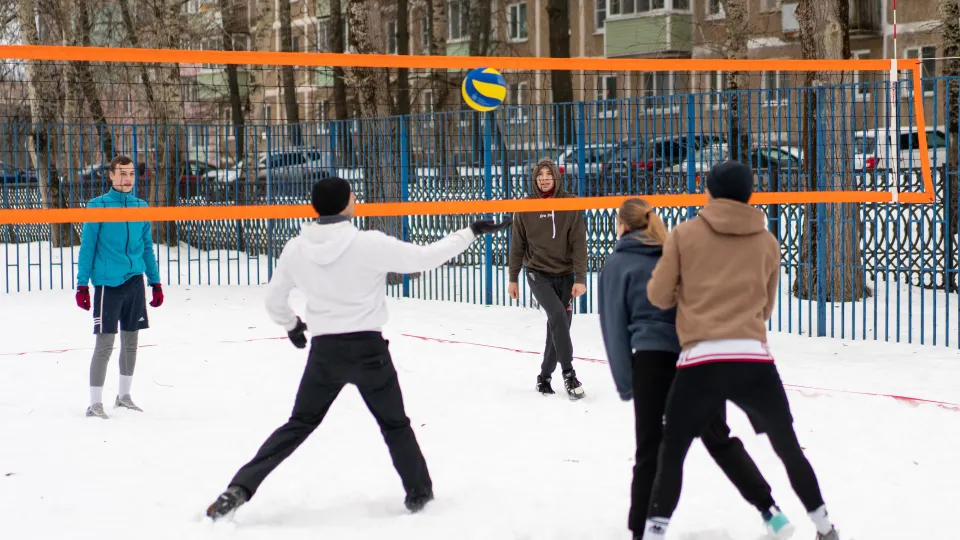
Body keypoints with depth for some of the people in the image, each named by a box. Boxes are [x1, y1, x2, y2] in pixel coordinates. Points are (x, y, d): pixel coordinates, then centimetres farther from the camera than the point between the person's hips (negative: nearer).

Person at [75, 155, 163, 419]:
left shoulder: (141, 207, 7)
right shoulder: (98, 206, -5)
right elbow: (87, 247, -4)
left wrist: (155, 282, 13)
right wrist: (82, 285, -8)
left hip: (135, 282, 5)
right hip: (108, 283, -5)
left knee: (131, 341, 13)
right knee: (105, 344, -7)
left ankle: (124, 395, 27)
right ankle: (95, 402, -1)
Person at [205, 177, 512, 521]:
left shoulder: (295, 249, -2)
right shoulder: (370, 243, -15)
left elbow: (274, 299, 9)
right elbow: (424, 258, -9)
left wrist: (290, 325, 31)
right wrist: (471, 233, 2)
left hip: (324, 350, 3)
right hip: (367, 349, -3)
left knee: (299, 424, 15)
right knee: (395, 424, 19)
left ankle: (240, 488, 5)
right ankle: (418, 492, 28)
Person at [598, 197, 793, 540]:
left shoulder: (617, 265, 7)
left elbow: (615, 327, 3)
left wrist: (624, 383, 6)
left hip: (652, 359, -3)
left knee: (650, 450, 3)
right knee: (718, 439, 15)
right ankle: (769, 509, 13)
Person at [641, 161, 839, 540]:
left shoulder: (685, 234, 4)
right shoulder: (767, 242, 12)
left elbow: (659, 295, 7)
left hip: (701, 361, -2)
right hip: (754, 360, 2)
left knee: (672, 452, 13)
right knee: (788, 447, 19)